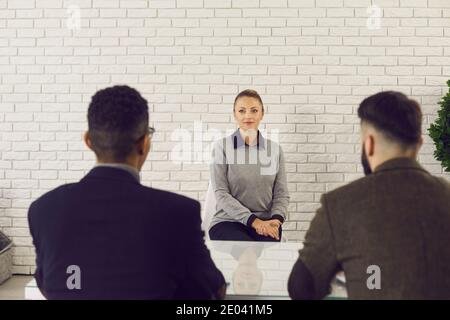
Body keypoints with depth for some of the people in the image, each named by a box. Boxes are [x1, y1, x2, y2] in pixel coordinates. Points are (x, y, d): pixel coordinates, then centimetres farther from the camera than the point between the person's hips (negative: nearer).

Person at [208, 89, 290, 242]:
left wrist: (276, 219, -11)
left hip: (265, 223, 3)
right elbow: (221, 194, -5)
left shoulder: (275, 149, 10)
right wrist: (253, 220, -15)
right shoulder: (222, 147, 1)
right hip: (227, 221, -2)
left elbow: (281, 193, 10)